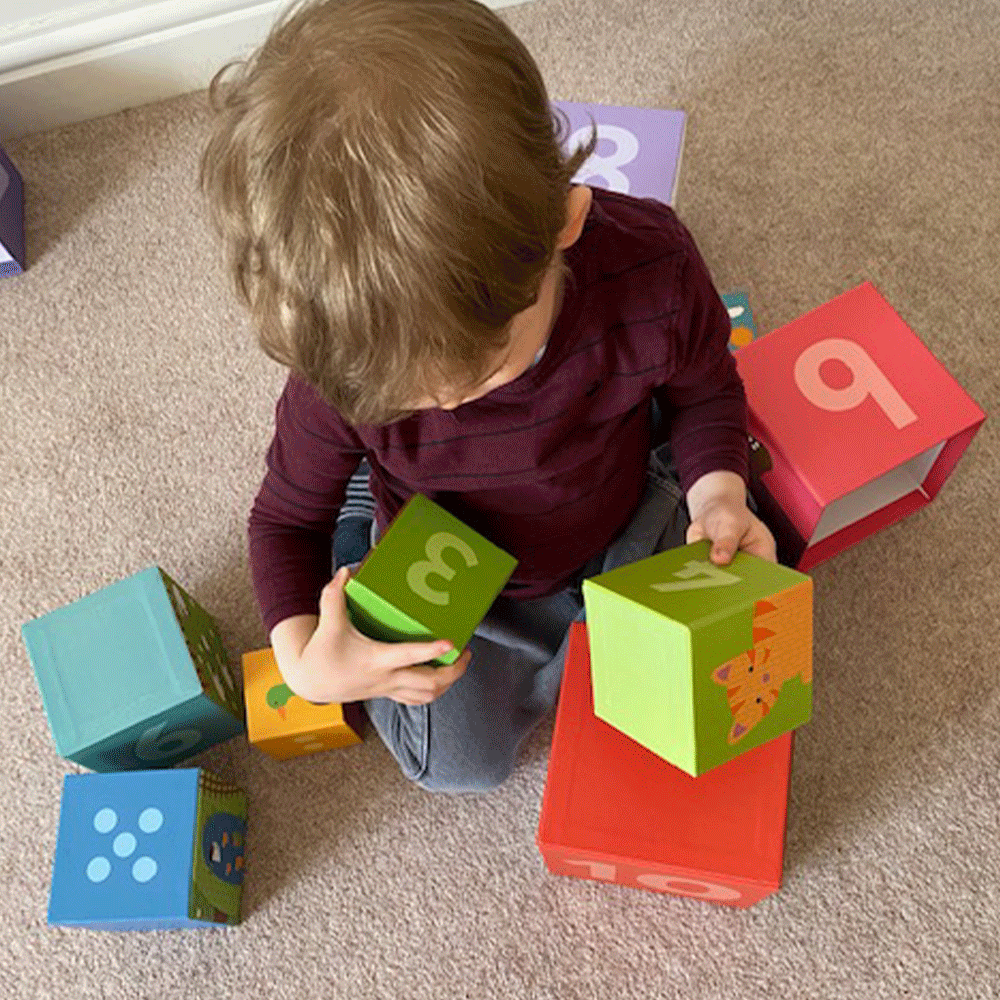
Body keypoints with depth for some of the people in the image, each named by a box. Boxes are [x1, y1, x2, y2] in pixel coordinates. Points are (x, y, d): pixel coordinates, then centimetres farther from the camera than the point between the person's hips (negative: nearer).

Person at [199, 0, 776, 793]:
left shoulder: (650, 266, -34)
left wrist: (715, 491, -29)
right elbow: (286, 518, -15)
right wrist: (303, 656, -32)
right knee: (457, 762, 3)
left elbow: (706, 390, -10)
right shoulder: (342, 371, -34)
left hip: (622, 519, 1)